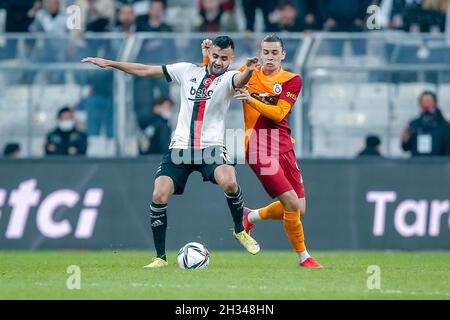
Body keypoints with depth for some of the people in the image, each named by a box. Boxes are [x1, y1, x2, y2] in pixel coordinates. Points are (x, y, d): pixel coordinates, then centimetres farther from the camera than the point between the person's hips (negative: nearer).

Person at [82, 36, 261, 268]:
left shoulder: (228, 78, -1)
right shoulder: (188, 71, 9)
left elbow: (239, 81, -26)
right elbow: (146, 71, 14)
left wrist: (249, 71, -50)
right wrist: (110, 63, 14)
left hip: (211, 147, -3)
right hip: (180, 147, 3)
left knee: (229, 182, -30)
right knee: (159, 196, -11)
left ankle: (240, 230, -1)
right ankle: (160, 257, 4)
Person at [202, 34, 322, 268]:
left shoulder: (292, 80, 3)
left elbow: (278, 114, -10)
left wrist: (251, 100, -21)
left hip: (283, 147, 3)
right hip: (258, 149, -3)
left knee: (298, 209, 4)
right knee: (292, 204, -15)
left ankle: (252, 216, 30)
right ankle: (303, 257, 2)